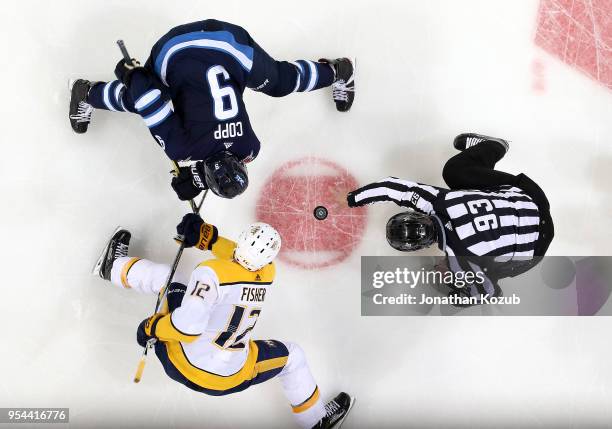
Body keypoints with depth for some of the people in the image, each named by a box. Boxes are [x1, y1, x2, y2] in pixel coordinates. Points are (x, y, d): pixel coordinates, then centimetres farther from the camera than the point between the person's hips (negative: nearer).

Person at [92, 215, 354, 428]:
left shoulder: (212, 272, -26)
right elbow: (242, 262, 12)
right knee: (291, 356, 26)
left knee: (171, 278, 16)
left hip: (181, 364, -1)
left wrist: (154, 327, -11)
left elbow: (187, 325, -29)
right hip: (229, 379, 1)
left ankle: (115, 267, 41)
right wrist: (208, 237, 2)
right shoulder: (267, 276, -9)